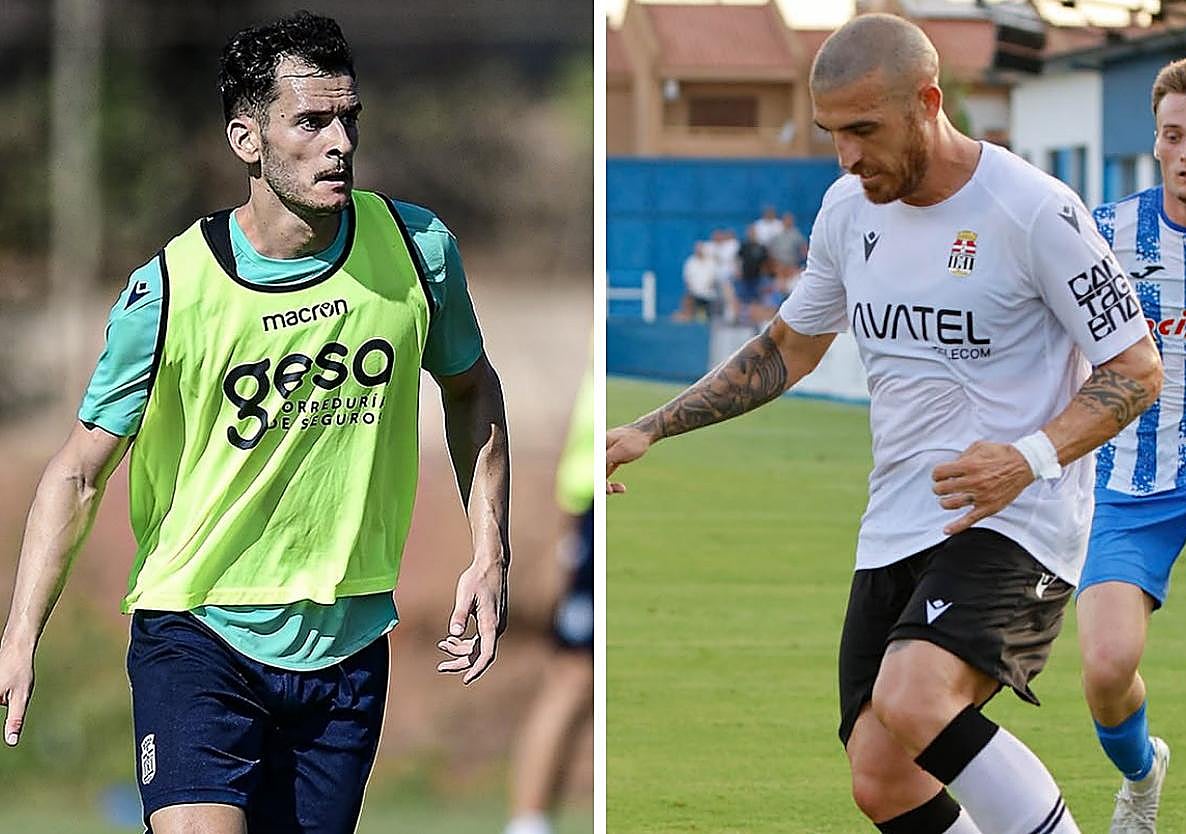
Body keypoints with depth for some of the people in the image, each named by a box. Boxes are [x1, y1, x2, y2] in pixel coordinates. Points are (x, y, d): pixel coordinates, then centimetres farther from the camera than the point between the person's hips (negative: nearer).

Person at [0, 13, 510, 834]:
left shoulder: (417, 249, -4)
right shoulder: (170, 291, -13)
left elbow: (470, 389, 16)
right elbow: (79, 472, -6)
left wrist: (489, 556, 9)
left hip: (347, 641, 4)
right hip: (196, 630, -3)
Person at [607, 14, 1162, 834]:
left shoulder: (1034, 211, -13)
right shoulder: (849, 209, 7)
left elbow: (1136, 369, -8)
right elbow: (788, 350, 23)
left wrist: (1033, 458, -25)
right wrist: (650, 430, 16)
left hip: (1012, 522, -7)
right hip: (895, 532, 7)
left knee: (910, 705, -31)